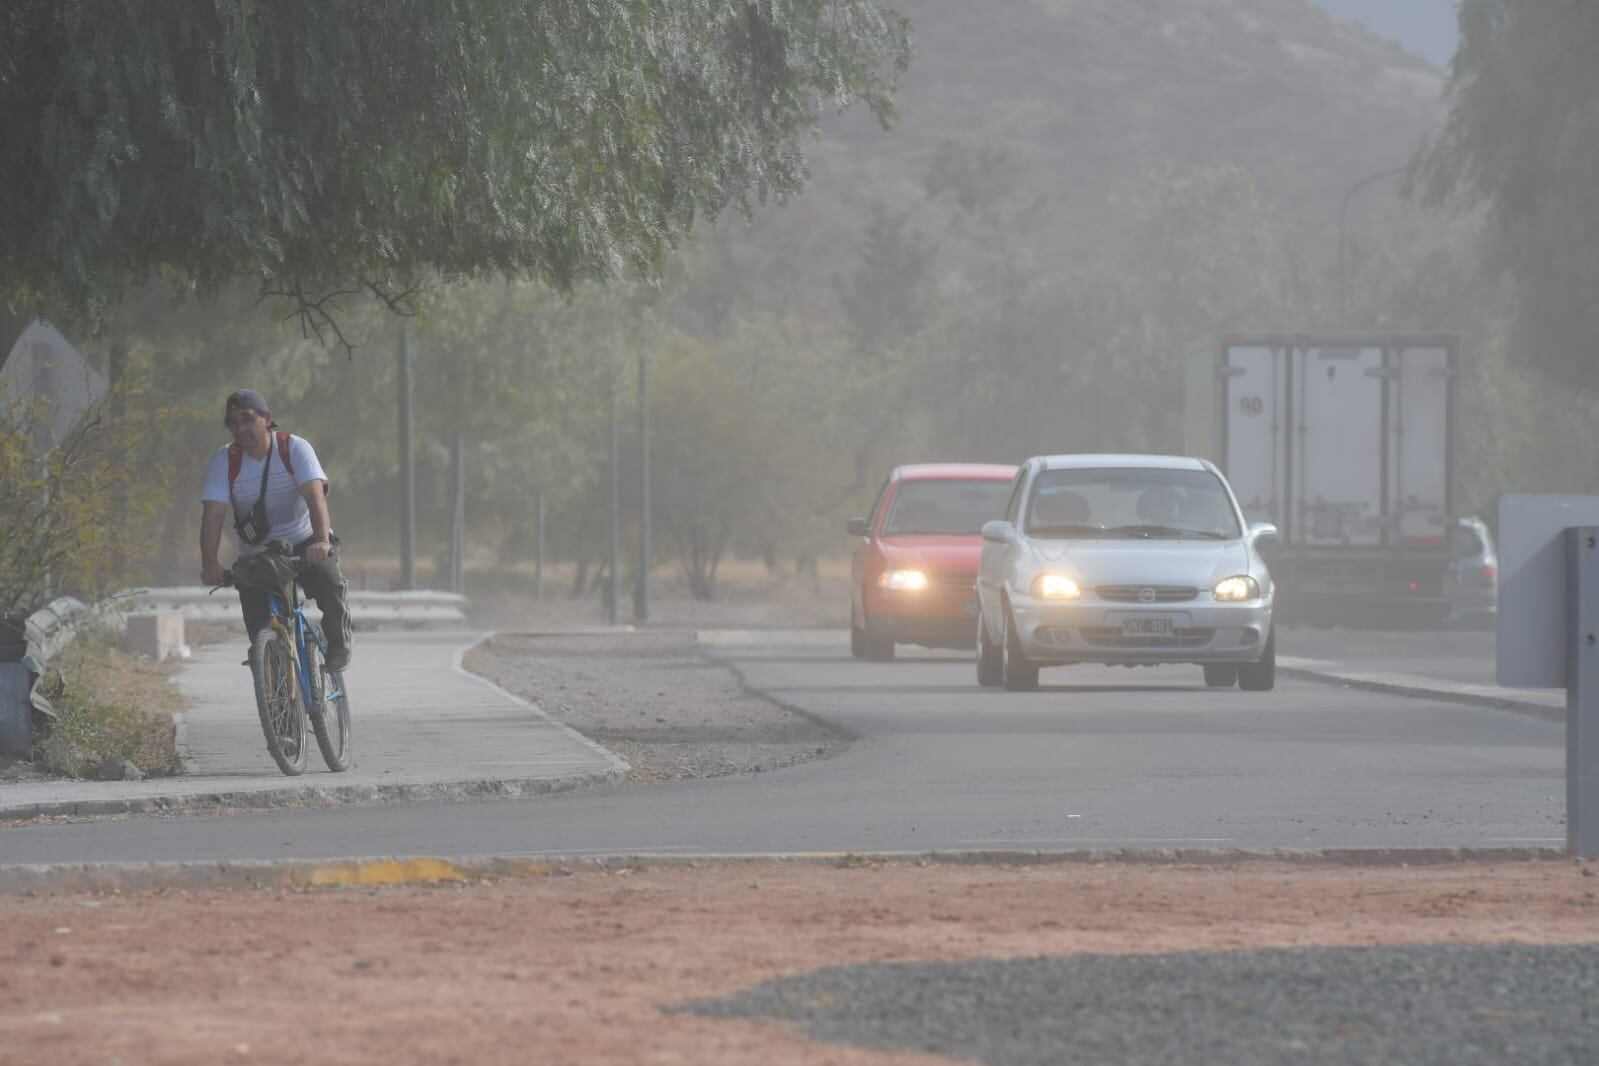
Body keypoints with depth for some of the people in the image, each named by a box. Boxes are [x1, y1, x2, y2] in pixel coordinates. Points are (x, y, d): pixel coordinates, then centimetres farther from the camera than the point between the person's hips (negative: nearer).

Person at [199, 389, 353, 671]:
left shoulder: (294, 448, -12)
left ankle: (338, 645, -6)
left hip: (305, 544, -2)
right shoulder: (224, 462, -7)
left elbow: (315, 495, -26)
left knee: (329, 582, -30)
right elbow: (213, 515, -15)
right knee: (258, 624, -11)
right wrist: (210, 564, -31)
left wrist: (321, 540, -44)